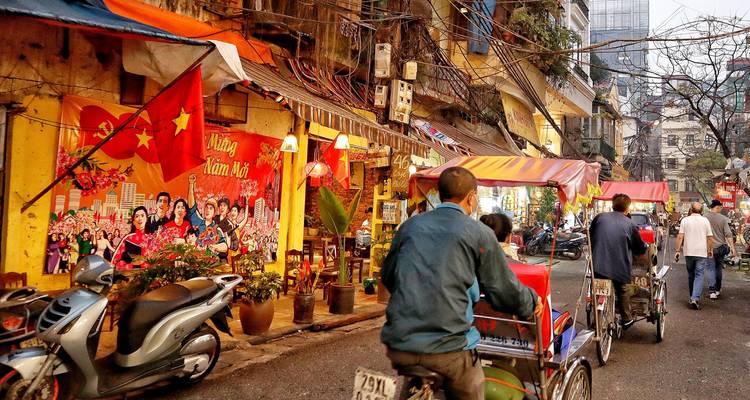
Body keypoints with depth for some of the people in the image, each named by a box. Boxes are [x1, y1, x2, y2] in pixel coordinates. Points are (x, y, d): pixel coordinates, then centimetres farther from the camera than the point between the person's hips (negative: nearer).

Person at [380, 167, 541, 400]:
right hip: (448, 348, -4)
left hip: (398, 345, 4)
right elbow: (505, 289, 4)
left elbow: (387, 275, 21)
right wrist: (532, 302, 25)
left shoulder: (410, 226, 9)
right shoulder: (479, 233, -2)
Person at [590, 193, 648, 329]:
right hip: (619, 266, -1)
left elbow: (590, 237, 10)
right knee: (622, 291, 20)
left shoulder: (599, 217, 0)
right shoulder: (630, 224, -4)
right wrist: (646, 246, 29)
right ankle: (626, 319, 28)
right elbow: (640, 248, 6)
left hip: (598, 265, 1)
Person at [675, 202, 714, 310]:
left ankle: (693, 298, 24)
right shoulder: (705, 221, 1)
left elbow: (680, 236, -4)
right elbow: (710, 237, 2)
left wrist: (677, 250, 0)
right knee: (699, 276, -3)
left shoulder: (685, 220, 1)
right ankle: (695, 298, -18)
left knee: (691, 275, 14)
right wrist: (710, 250, 15)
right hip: (702, 253, -1)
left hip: (688, 252, 1)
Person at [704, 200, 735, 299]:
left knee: (711, 270, 2)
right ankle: (718, 289, 25)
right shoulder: (723, 219, -6)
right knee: (718, 268, 15)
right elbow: (728, 234, -9)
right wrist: (733, 248, -6)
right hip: (720, 247, 1)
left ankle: (712, 291, -8)